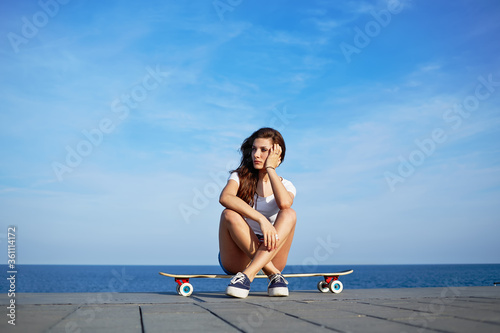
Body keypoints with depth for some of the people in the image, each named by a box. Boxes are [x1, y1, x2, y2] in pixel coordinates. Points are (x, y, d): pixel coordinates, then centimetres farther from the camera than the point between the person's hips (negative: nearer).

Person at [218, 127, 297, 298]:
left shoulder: (286, 186, 6)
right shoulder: (240, 177, 3)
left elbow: (284, 203, -22)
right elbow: (225, 197, -23)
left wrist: (270, 168, -11)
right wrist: (261, 219, -34)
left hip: (270, 256, 1)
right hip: (237, 257, -1)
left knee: (289, 214, -24)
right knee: (229, 215, -28)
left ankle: (248, 274, -37)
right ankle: (274, 275, -29)